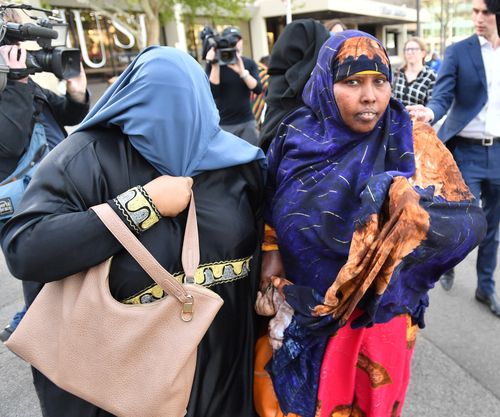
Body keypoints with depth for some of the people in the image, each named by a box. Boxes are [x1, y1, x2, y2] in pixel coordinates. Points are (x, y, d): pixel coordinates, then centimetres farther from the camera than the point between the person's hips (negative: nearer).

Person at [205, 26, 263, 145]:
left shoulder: (249, 63, 4)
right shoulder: (213, 64, -1)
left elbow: (258, 89, -10)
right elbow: (213, 93, -12)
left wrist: (242, 72, -25)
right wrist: (215, 66, -20)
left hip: (247, 122, 2)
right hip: (223, 124, -2)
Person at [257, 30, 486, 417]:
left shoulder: (411, 142, -14)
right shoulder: (297, 136, -8)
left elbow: (469, 221, -22)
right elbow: (271, 202, 7)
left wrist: (409, 205, -40)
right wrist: (271, 251, -3)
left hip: (375, 310, -1)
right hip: (299, 305, 2)